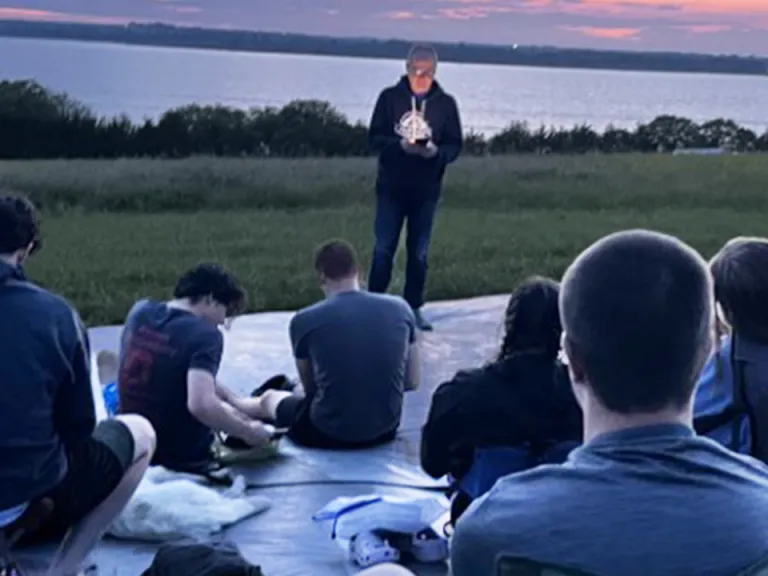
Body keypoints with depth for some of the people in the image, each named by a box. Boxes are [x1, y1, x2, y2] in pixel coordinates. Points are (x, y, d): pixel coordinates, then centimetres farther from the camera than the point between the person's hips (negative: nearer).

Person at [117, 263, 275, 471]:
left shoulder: (140, 312, 0)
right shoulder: (205, 335, -22)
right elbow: (201, 405, -37)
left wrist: (233, 400, 12)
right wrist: (248, 432, -22)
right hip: (183, 457, -7)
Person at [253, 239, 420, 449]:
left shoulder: (304, 320, -11)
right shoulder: (400, 309, -5)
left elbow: (309, 387, 6)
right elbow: (412, 382, 3)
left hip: (328, 433, -3)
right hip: (385, 428, 4)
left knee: (269, 398, 29)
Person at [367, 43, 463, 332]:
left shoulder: (446, 103, 2)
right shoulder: (390, 97, -1)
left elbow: (454, 145, 2)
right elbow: (375, 137, -3)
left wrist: (436, 151, -20)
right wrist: (401, 145, -21)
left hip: (426, 190, 1)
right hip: (391, 187, -1)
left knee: (419, 253, 8)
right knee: (383, 249, 1)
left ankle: (414, 308, 17)